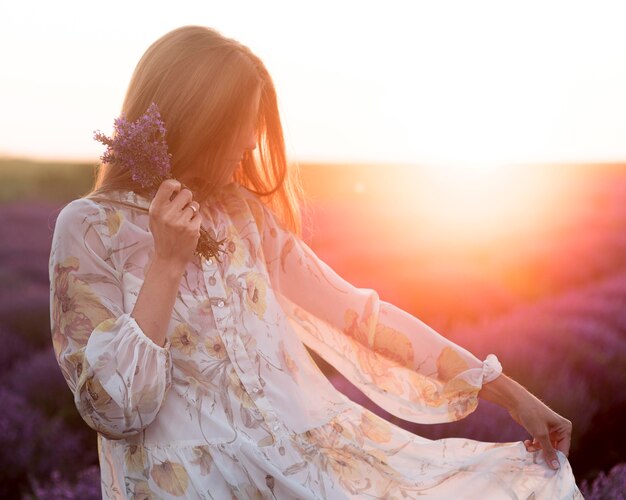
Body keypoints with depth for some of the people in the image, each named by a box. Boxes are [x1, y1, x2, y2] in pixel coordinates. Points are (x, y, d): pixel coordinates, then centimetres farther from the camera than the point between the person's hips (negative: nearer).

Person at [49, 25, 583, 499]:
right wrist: (168, 263, -17)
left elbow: (358, 311, 9)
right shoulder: (89, 229, -4)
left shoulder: (243, 212, 11)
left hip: (308, 442, 5)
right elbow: (116, 413, -10)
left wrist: (508, 392, 6)